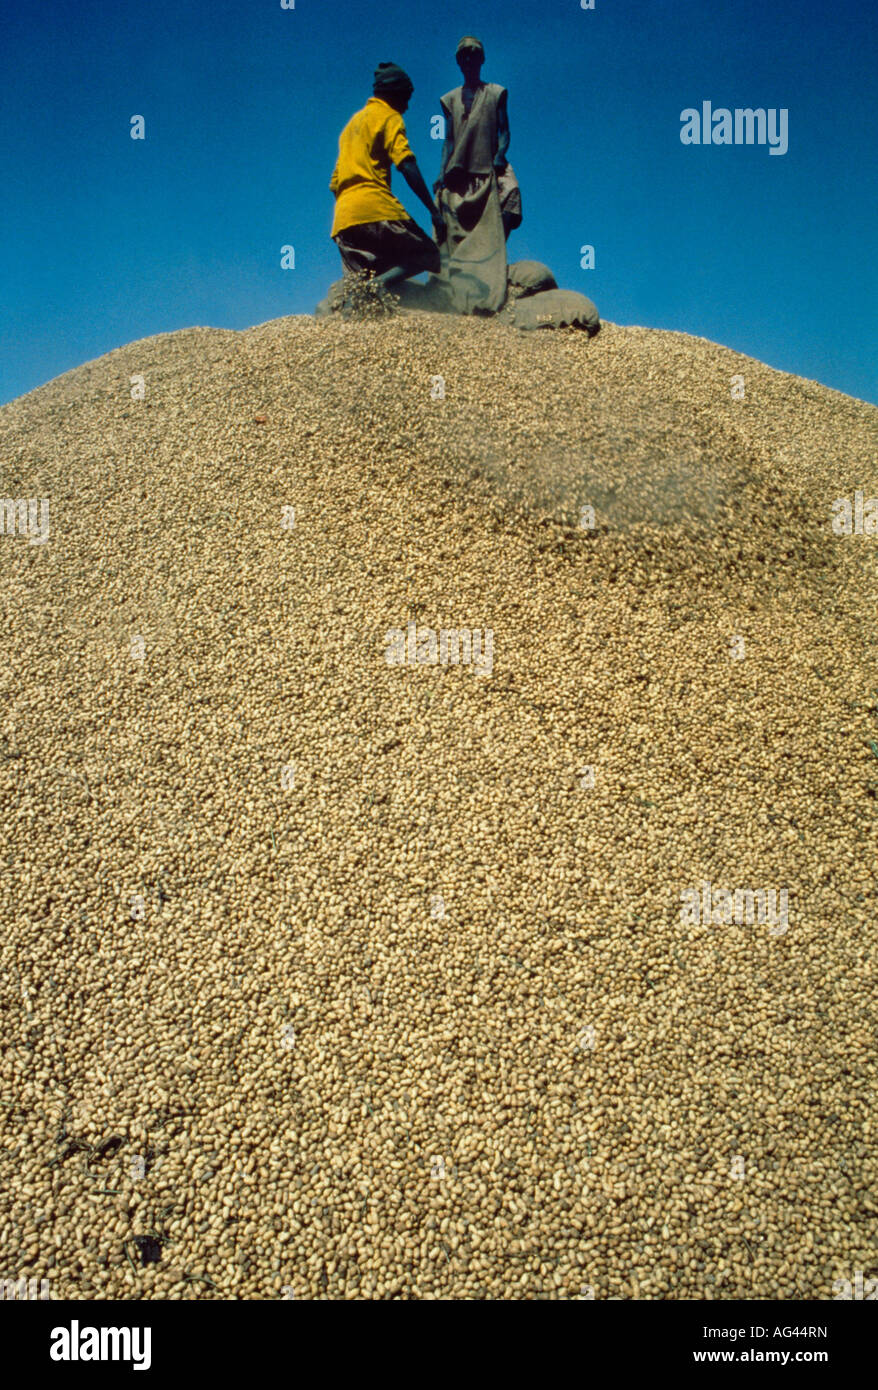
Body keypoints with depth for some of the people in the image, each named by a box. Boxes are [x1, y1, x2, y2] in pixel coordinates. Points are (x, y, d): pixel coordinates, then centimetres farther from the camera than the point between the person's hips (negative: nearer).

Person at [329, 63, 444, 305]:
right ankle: (379, 283, -29)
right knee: (426, 255, -2)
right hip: (376, 207, -7)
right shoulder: (389, 117, 6)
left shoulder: (354, 121, 29)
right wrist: (434, 211, -15)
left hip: (342, 218, 7)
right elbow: (407, 167, -10)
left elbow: (334, 182, 27)